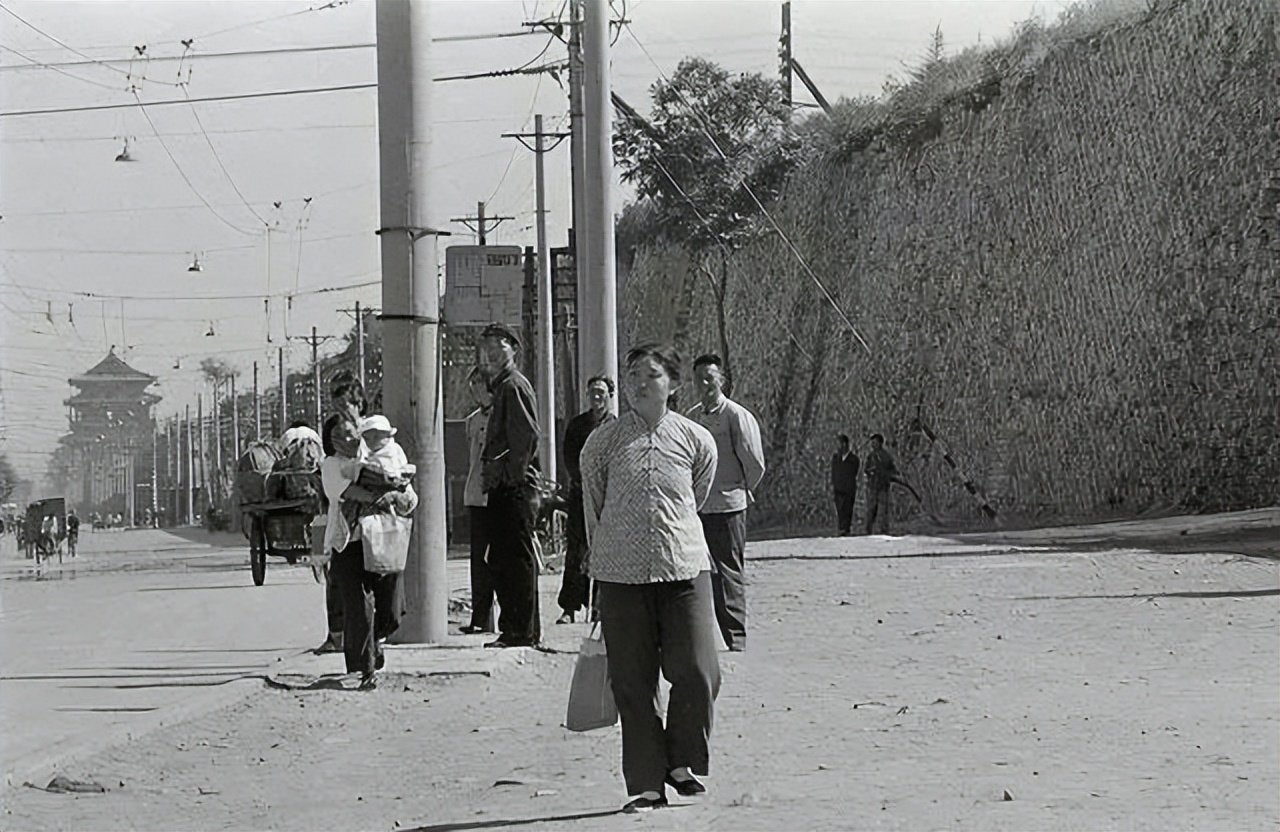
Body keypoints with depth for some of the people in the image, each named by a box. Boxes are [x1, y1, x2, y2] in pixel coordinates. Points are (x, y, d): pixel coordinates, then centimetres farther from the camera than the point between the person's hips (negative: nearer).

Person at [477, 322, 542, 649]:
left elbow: (526, 435, -19)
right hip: (504, 489, 11)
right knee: (501, 560, 13)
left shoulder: (514, 386, -10)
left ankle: (523, 631, -6)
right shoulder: (502, 387, 20)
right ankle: (514, 630, 18)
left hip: (515, 487, -11)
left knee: (516, 559, -8)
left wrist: (510, 475, -19)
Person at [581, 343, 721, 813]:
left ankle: (681, 763, 15)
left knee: (697, 671, -8)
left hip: (685, 567, 0)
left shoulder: (696, 440, 5)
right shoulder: (602, 442, 3)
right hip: (621, 575, 0)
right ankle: (646, 785, 9)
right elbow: (593, 510, 13)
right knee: (632, 682, 0)